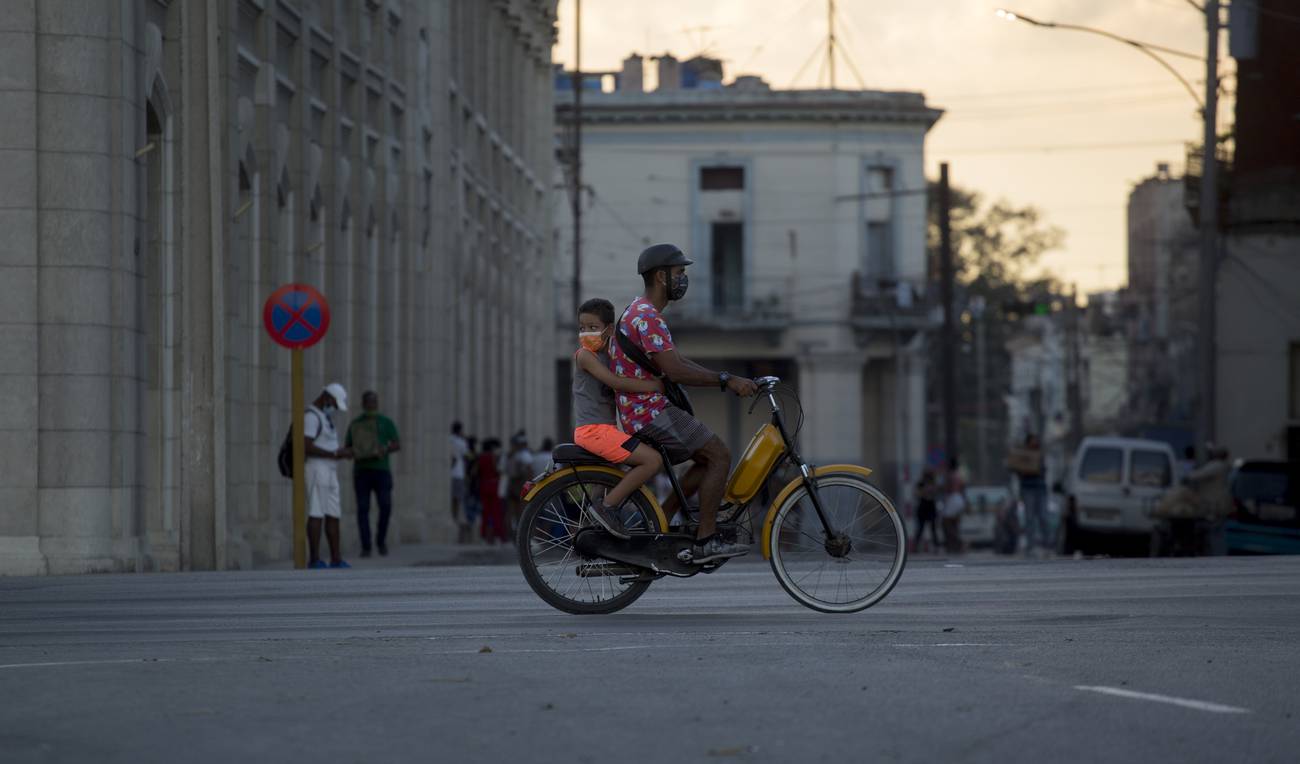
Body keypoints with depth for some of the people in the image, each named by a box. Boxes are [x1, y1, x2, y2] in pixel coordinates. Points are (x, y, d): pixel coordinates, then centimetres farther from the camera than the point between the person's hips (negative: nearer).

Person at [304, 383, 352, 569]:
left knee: (333, 515, 7)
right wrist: (335, 454, -20)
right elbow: (307, 447, -22)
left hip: (330, 472, 10)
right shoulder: (311, 416, -12)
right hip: (316, 468, -10)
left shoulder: (324, 416, 21)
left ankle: (336, 559, 9)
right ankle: (315, 560, -9)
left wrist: (342, 453, 9)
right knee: (316, 515, -9)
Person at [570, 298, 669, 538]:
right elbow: (616, 382, -20)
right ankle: (606, 505, -14)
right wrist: (655, 385, -21)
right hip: (593, 430, -9)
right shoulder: (585, 355, -9)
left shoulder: (609, 356, 18)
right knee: (653, 460, -17)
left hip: (605, 429, 9)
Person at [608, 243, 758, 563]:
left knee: (708, 460, 12)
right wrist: (726, 380, -22)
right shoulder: (647, 317, -17)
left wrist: (728, 380, 14)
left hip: (643, 412, 10)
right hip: (651, 412, -10)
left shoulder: (641, 313, 19)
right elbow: (675, 371, -26)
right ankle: (706, 540, -13)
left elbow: (680, 362, 21)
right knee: (719, 455, -12)